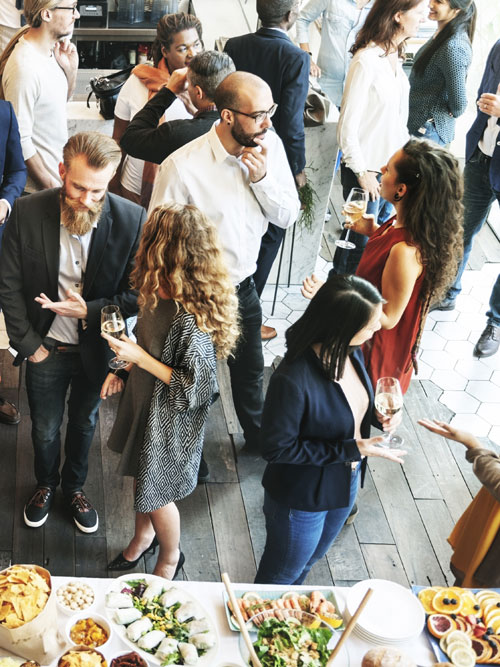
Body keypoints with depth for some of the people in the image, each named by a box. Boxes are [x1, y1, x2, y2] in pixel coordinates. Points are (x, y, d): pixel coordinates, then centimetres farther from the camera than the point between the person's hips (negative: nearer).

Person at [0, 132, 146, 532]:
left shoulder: (131, 220, -21)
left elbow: (137, 294, -12)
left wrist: (89, 310, -24)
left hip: (96, 348, 0)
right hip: (46, 348, 0)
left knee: (85, 423, 24)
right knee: (45, 429, 21)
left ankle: (75, 486, 52)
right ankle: (46, 484, 52)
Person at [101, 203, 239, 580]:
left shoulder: (190, 319, -36)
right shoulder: (157, 293, -9)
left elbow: (193, 388, -27)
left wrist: (140, 358, -27)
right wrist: (124, 369, 1)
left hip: (171, 419, -7)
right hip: (143, 401, 7)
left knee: (157, 494, 15)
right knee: (142, 477, 28)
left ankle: (170, 558, 44)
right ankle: (143, 535, 57)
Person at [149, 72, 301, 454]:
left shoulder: (270, 146, -12)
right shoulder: (183, 166, -28)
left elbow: (288, 217, -6)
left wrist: (262, 177, -24)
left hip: (244, 288, 5)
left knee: (251, 367, 27)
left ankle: (256, 434, 55)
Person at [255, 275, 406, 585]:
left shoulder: (351, 352, -15)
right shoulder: (294, 381, -39)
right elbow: (277, 448, -28)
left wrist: (376, 413, -15)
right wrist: (352, 450, -29)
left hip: (345, 486, 7)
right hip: (301, 499, -7)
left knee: (309, 560, 34)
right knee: (282, 574, 22)